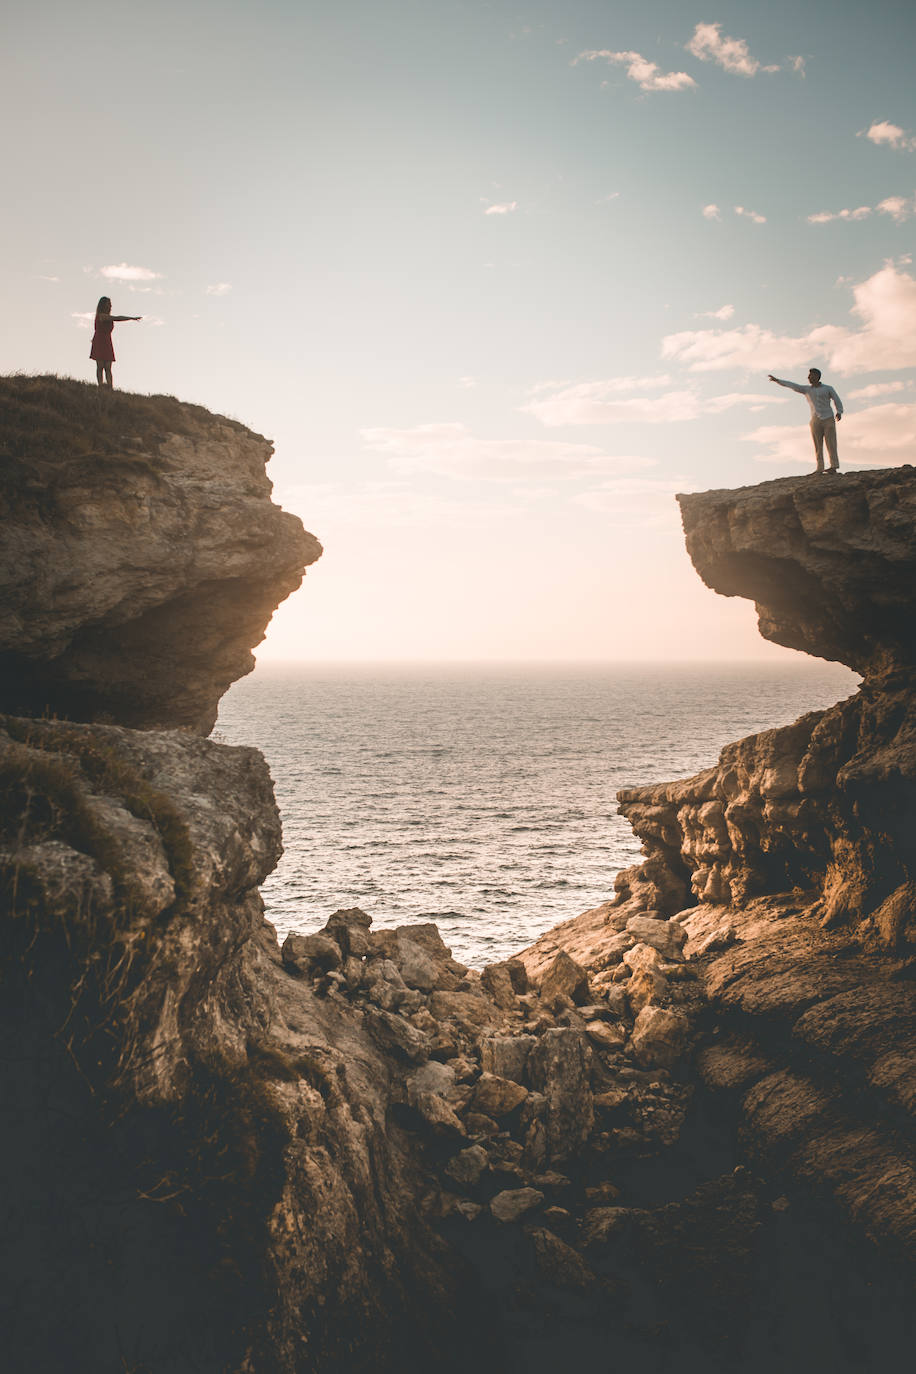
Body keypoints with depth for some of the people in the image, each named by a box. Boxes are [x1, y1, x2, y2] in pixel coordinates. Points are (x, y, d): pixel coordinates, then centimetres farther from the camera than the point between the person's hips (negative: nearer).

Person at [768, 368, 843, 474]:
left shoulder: (828, 389, 7)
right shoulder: (806, 389, 12)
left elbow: (837, 401, 8)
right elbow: (792, 385, 4)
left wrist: (839, 412, -9)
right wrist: (777, 380, -6)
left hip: (828, 420, -3)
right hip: (815, 421, 3)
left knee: (831, 443, -8)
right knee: (818, 445, -2)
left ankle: (834, 467, -10)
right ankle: (820, 468, -3)